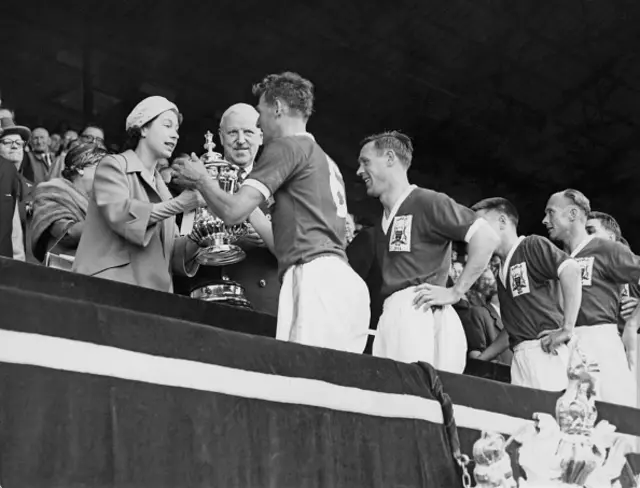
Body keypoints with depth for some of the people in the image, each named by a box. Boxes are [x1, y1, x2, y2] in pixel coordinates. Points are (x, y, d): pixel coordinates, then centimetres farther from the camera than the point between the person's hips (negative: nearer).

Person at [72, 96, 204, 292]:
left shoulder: (161, 188, 21)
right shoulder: (113, 165, 2)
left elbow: (169, 248, 16)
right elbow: (119, 214, -17)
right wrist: (178, 204, -19)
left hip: (154, 291, 6)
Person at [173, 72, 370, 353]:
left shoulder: (288, 145, 3)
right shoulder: (326, 162, 29)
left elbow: (233, 211, -5)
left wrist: (201, 179, 14)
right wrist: (252, 209, 37)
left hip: (315, 278, -9)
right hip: (345, 282, 9)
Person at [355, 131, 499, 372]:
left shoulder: (427, 202, -1)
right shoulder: (382, 222, 24)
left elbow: (486, 238, -8)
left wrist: (455, 292, -10)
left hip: (420, 314, -7)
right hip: (391, 317, 7)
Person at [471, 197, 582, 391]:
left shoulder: (532, 246, 0)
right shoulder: (502, 272, 23)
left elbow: (571, 270, -16)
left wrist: (567, 329, -19)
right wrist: (478, 361, 20)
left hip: (547, 352, -7)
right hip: (521, 356, 7)